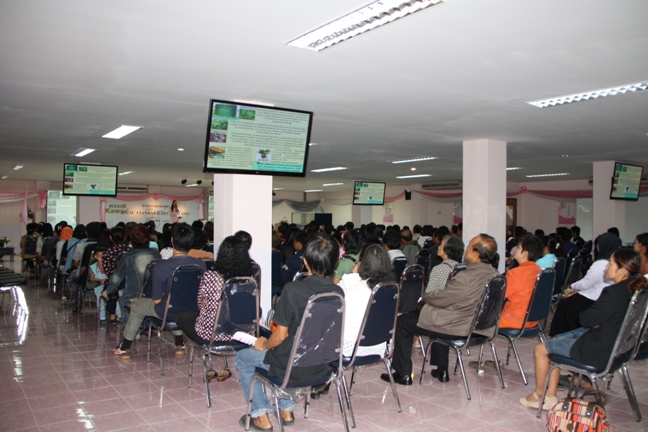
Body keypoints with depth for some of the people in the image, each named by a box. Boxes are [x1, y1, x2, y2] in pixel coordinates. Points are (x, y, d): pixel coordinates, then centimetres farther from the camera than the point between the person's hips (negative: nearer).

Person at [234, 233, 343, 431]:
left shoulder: (293, 289, -24)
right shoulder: (338, 292, -8)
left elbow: (281, 335, -18)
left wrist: (263, 345, 5)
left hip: (293, 368, -5)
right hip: (321, 366, 6)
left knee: (242, 358, 21)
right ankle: (286, 410, 37)